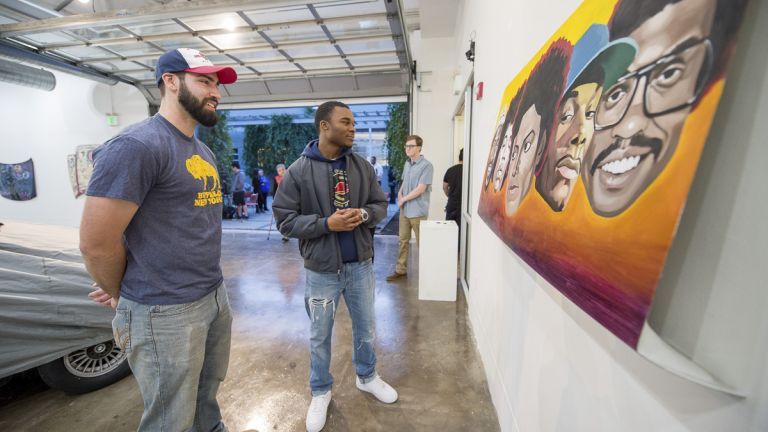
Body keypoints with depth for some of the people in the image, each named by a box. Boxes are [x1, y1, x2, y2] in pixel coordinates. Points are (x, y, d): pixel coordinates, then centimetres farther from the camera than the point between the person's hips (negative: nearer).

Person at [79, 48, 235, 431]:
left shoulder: (204, 152, 11)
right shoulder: (137, 145, -17)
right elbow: (96, 244, -17)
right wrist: (123, 297, 0)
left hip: (215, 297, 7)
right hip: (165, 313, -7)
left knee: (206, 397, 26)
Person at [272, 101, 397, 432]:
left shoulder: (362, 166, 1)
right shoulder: (298, 171, -9)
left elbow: (380, 205, 6)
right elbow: (285, 219, -9)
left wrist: (363, 214, -16)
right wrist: (326, 223, -22)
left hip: (360, 264, 4)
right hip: (321, 269, -3)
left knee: (365, 327, 21)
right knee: (320, 335, 16)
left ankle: (367, 377, 48)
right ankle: (321, 392, 41)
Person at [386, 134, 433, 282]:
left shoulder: (426, 165, -14)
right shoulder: (407, 163, 9)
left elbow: (420, 189, -19)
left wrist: (403, 199, -10)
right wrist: (400, 193, 1)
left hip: (418, 211, -7)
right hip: (404, 209, 7)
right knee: (403, 240, 13)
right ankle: (400, 269, 24)